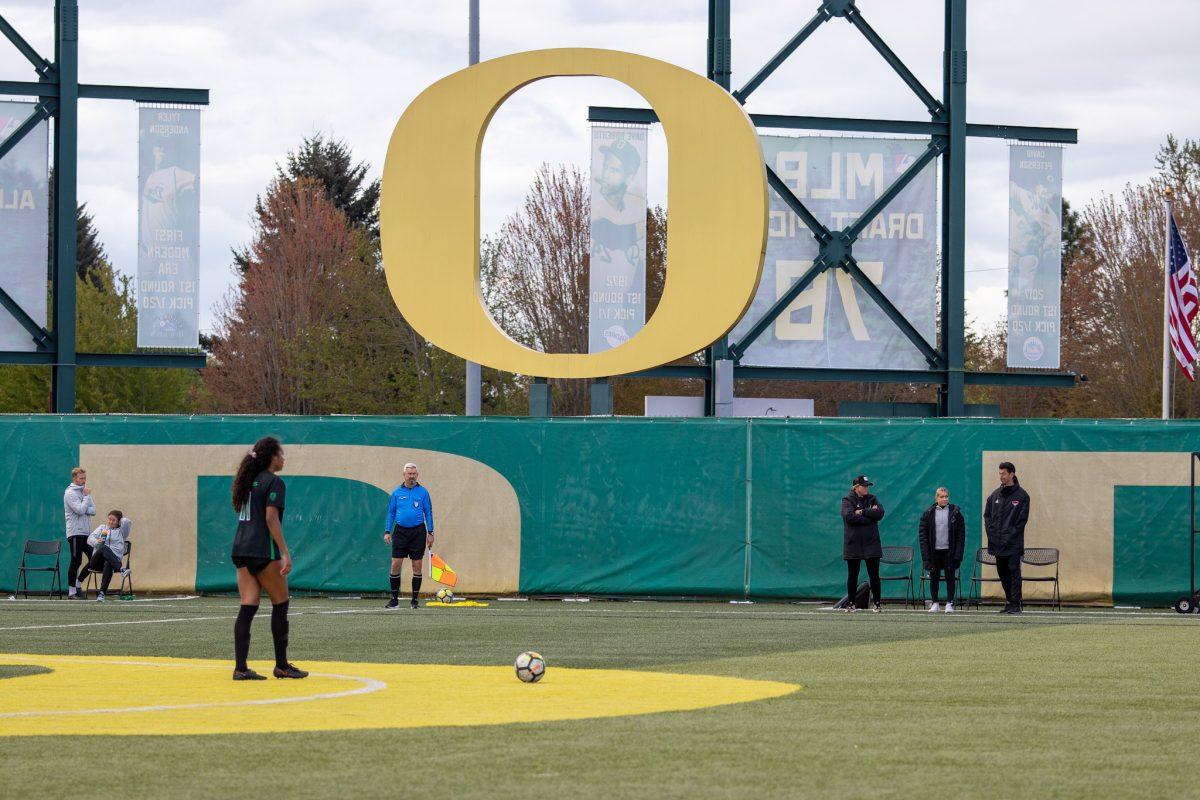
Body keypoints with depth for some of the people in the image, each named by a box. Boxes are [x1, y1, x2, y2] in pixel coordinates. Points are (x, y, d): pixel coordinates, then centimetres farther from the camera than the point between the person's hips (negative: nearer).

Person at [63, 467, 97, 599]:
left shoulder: (84, 491, 15)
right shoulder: (70, 493, -8)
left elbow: (93, 510, 7)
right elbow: (80, 510, -19)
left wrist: (84, 509, -11)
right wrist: (87, 496, -8)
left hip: (86, 532, 8)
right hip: (75, 532, -8)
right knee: (76, 562, -5)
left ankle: (78, 584, 16)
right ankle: (71, 592, 0)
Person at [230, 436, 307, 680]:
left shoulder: (249, 480, 16)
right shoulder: (274, 482, -8)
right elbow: (271, 518, -15)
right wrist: (285, 553, -16)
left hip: (241, 549, 7)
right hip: (263, 551, -7)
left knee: (247, 607, 3)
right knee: (280, 605, 6)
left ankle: (240, 667, -6)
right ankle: (281, 665, 11)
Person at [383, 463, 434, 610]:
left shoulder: (423, 492, 4)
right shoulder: (397, 492, 6)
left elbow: (428, 513, 6)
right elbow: (390, 513, 9)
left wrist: (430, 533, 0)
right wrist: (387, 531, 1)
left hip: (418, 532, 0)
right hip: (400, 531, 1)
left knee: (417, 567, 0)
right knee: (395, 565, -5)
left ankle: (414, 600, 8)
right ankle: (394, 599, 3)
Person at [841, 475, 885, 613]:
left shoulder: (872, 499, 11)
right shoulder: (847, 500, 1)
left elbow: (880, 513, -7)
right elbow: (849, 517, -17)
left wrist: (862, 512, -12)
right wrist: (869, 515, -12)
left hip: (871, 543, 2)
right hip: (853, 543, -2)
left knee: (874, 575, -1)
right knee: (852, 575, 4)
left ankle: (876, 603, 3)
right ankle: (851, 603, 12)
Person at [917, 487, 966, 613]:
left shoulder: (955, 512, 1)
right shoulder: (929, 513, 3)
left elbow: (961, 533, 1)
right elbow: (922, 533, 3)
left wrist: (958, 554, -6)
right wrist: (926, 554, -5)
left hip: (949, 551, -1)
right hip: (934, 551, 1)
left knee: (950, 577, 1)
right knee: (934, 577, 6)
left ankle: (950, 603, 7)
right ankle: (934, 603, 14)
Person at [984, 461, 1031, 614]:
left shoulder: (1021, 496, -2)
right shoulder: (995, 495, 13)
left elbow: (1022, 519, -6)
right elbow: (987, 515, 13)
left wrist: (1011, 535, -12)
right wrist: (991, 532, -1)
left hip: (1013, 543, -6)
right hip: (997, 543, 6)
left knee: (1014, 571, -10)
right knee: (1002, 572, 10)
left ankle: (1015, 604, -10)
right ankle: (1009, 601, 20)